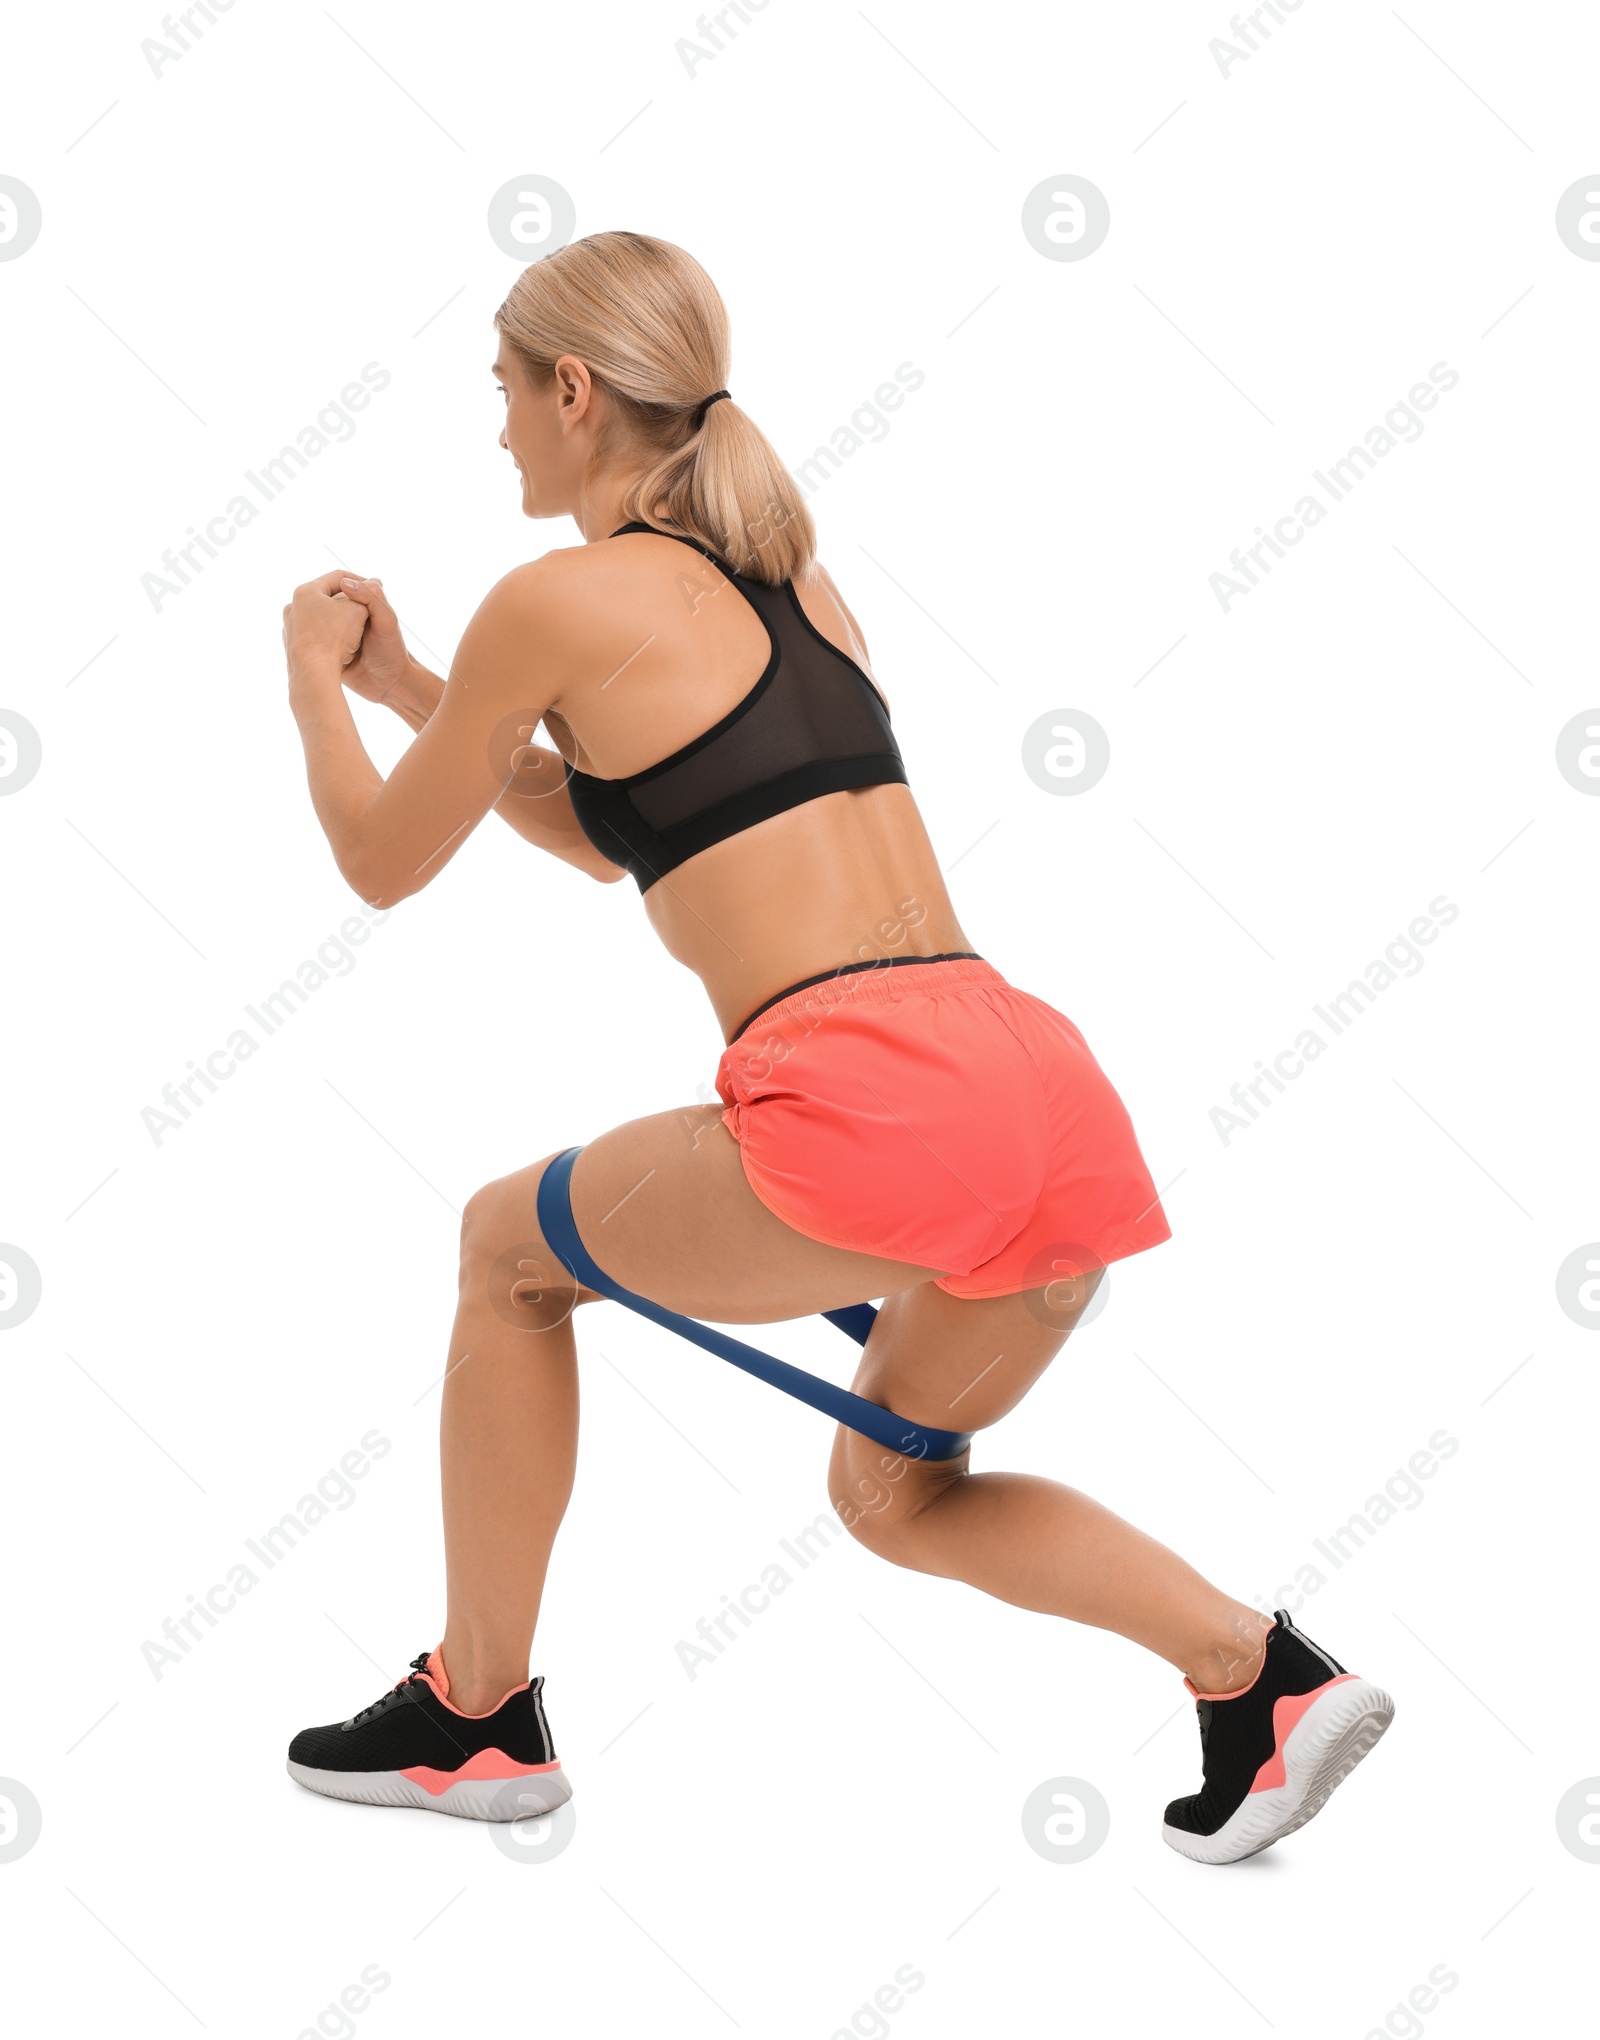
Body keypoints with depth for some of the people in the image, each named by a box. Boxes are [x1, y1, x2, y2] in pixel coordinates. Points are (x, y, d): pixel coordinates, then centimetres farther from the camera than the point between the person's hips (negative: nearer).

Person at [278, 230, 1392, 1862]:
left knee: (509, 1247, 21)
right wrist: (406, 683, 37)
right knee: (891, 1491, 30)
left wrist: (316, 682, 32)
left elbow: (385, 863, 14)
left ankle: (478, 1712, 28)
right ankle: (1263, 1674, 12)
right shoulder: (788, 578, 23)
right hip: (1051, 1089, 8)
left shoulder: (562, 600, 1)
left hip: (871, 1107, -7)